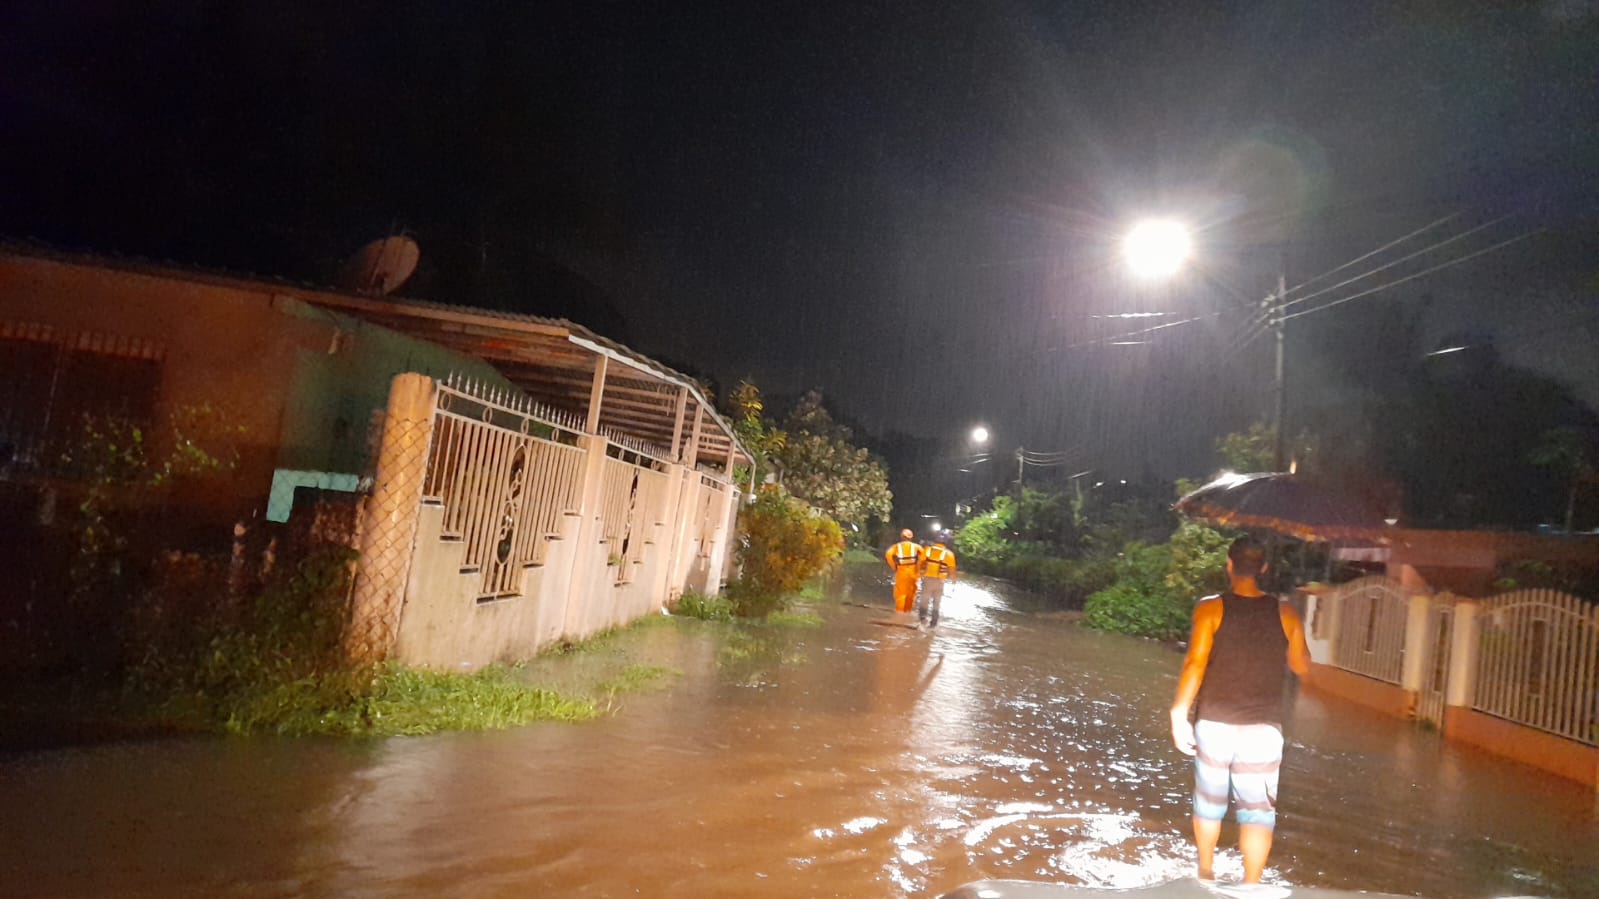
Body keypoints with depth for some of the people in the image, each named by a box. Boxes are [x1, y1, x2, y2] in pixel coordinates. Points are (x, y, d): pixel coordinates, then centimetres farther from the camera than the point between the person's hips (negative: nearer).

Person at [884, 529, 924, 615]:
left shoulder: (896, 546, 6)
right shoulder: (916, 546, 9)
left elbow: (888, 554, -13)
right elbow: (922, 553, -10)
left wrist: (894, 567, -4)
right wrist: (919, 568, -1)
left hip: (901, 572, -1)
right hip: (913, 572, 1)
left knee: (900, 593, 7)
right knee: (910, 593, 15)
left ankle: (899, 611, 3)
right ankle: (907, 610, 22)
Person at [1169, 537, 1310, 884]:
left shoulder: (1210, 608, -7)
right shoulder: (1284, 613, 1)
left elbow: (1195, 663, -16)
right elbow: (1301, 666, 13)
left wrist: (1179, 713, -14)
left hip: (1214, 723, 0)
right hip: (1263, 728, 0)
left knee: (1209, 800, 18)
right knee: (1257, 809, 3)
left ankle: (1205, 873, 35)